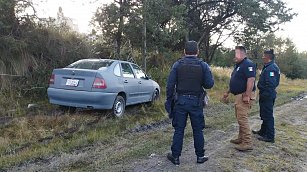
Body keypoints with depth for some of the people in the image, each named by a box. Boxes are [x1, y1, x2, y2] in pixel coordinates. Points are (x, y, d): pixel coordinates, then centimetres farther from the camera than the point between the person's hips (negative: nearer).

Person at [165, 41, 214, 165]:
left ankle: (175, 156, 17)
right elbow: (209, 84, -6)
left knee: (179, 130, 8)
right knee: (198, 130, 12)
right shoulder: (203, 65, -4)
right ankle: (200, 156, 22)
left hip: (180, 101, 0)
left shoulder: (177, 65, -3)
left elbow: (170, 85, -5)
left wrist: (169, 100, 5)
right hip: (196, 102, 0)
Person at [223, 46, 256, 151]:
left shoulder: (248, 64, -14)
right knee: (240, 118, 16)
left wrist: (247, 95, -28)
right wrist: (228, 92, 24)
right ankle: (241, 139, 28)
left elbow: (251, 80, -24)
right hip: (239, 95, 11)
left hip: (245, 96, -11)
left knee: (242, 119, -10)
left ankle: (247, 143, -3)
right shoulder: (238, 65, 18)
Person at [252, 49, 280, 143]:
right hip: (266, 95, 11)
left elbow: (270, 84, -27)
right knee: (264, 115, 21)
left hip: (267, 96, -11)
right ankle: (263, 131, 36)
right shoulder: (268, 67, 12)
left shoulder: (271, 68, -21)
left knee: (268, 116, -2)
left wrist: (264, 95, -23)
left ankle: (270, 136, 8)